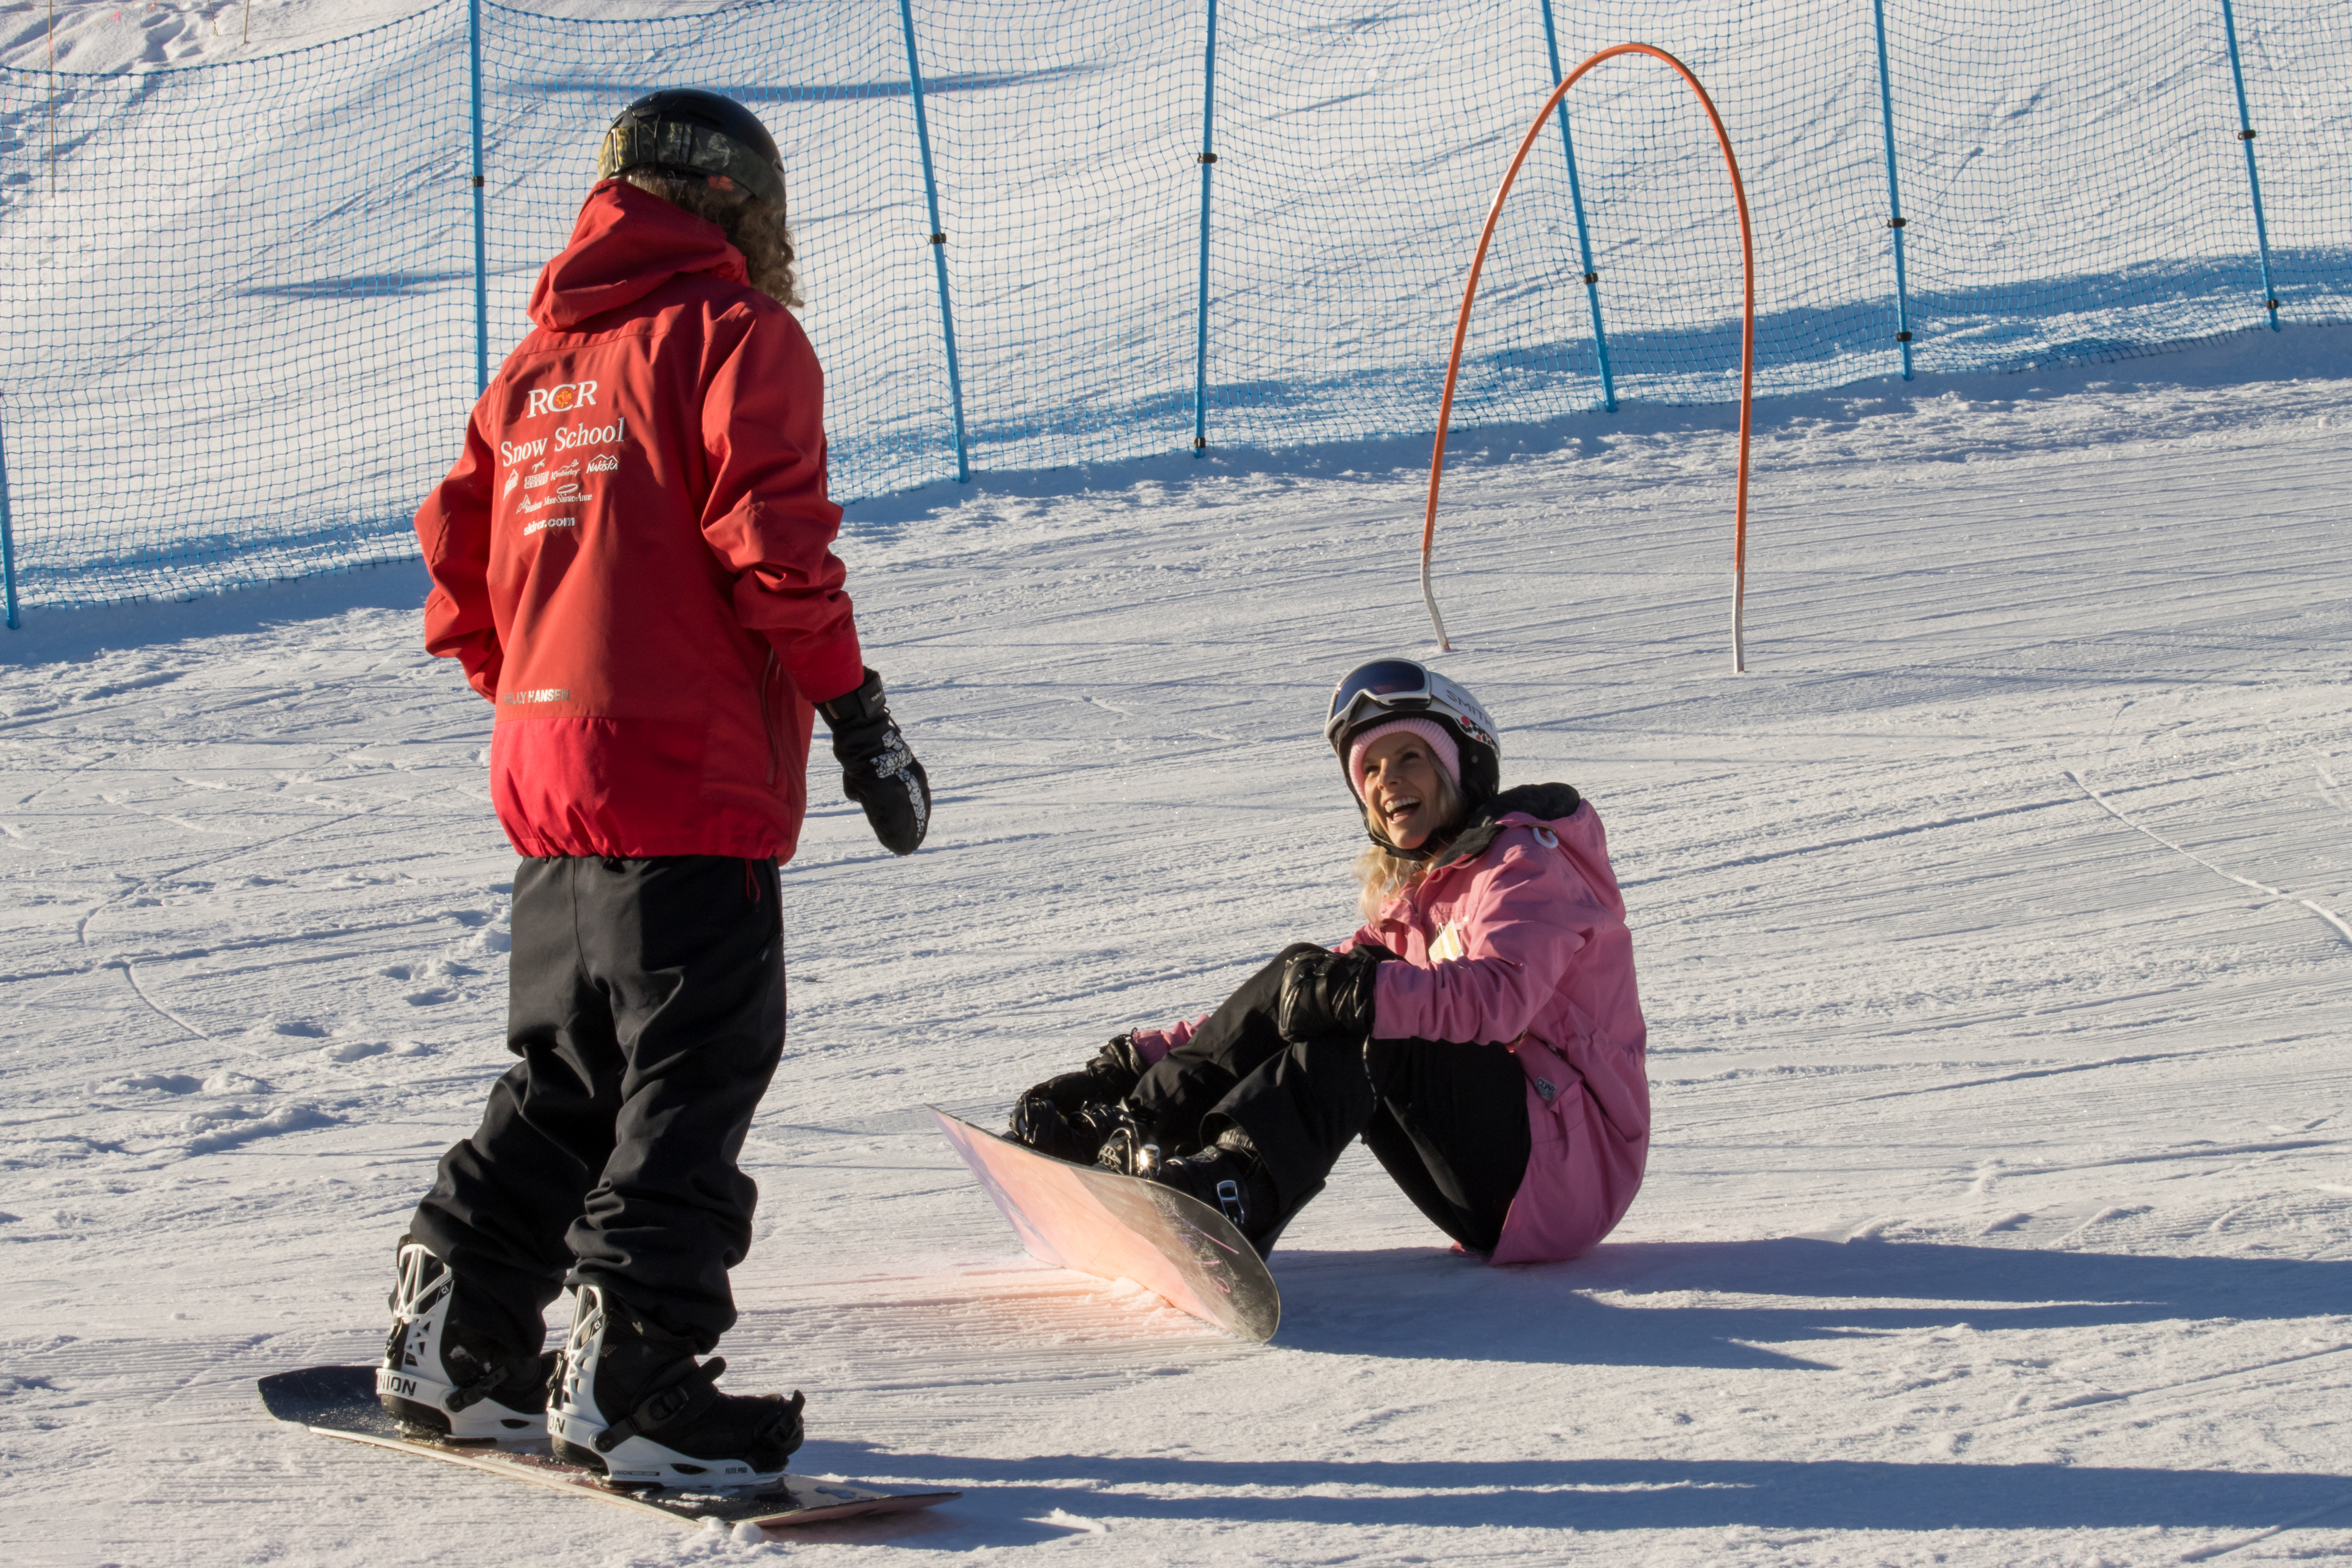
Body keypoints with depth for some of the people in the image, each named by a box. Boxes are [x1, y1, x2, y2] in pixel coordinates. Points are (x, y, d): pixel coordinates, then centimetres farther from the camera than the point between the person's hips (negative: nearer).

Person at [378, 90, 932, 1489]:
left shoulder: (540, 365, 18)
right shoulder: (735, 336, -4)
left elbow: (460, 561, 17)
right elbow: (773, 545, -14)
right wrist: (860, 716, -9)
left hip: (547, 789, 8)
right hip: (693, 780, -8)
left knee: (571, 1080, 18)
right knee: (695, 1082, -5)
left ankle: (454, 1343, 18)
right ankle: (632, 1383, -12)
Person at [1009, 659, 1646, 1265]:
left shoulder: (1528, 858, -3)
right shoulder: (1413, 902, 21)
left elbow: (1499, 997, -25)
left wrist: (1362, 993, -39)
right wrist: (1133, 1065, 2)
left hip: (1568, 1164, -7)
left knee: (1364, 1026, -27)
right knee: (1306, 980, -4)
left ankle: (1235, 1190, -47)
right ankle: (1135, 1136, -18)